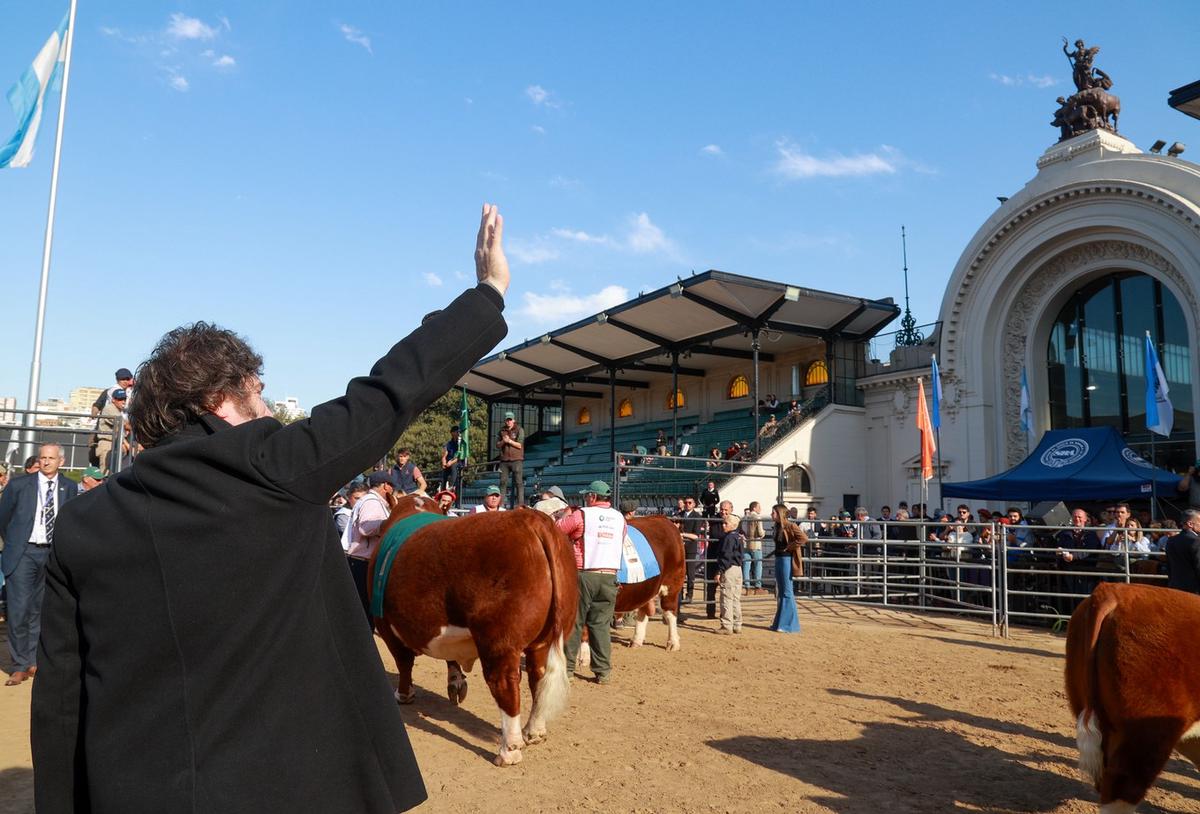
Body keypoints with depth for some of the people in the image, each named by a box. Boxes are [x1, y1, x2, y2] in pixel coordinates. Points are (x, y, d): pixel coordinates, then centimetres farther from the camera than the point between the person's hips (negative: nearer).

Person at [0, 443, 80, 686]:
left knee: (39, 610, 12)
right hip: (23, 554, -2)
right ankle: (20, 666, 6)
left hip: (52, 554, 2)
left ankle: (33, 660, 24)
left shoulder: (70, 488, 2)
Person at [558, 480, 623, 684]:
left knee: (573, 621, 8)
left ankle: (567, 666, 14)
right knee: (601, 624, 8)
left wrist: (566, 515, 19)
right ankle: (603, 671, 8)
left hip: (584, 575, -3)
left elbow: (556, 529, -1)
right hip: (609, 577, 4)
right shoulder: (620, 518, 8)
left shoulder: (581, 515, -7)